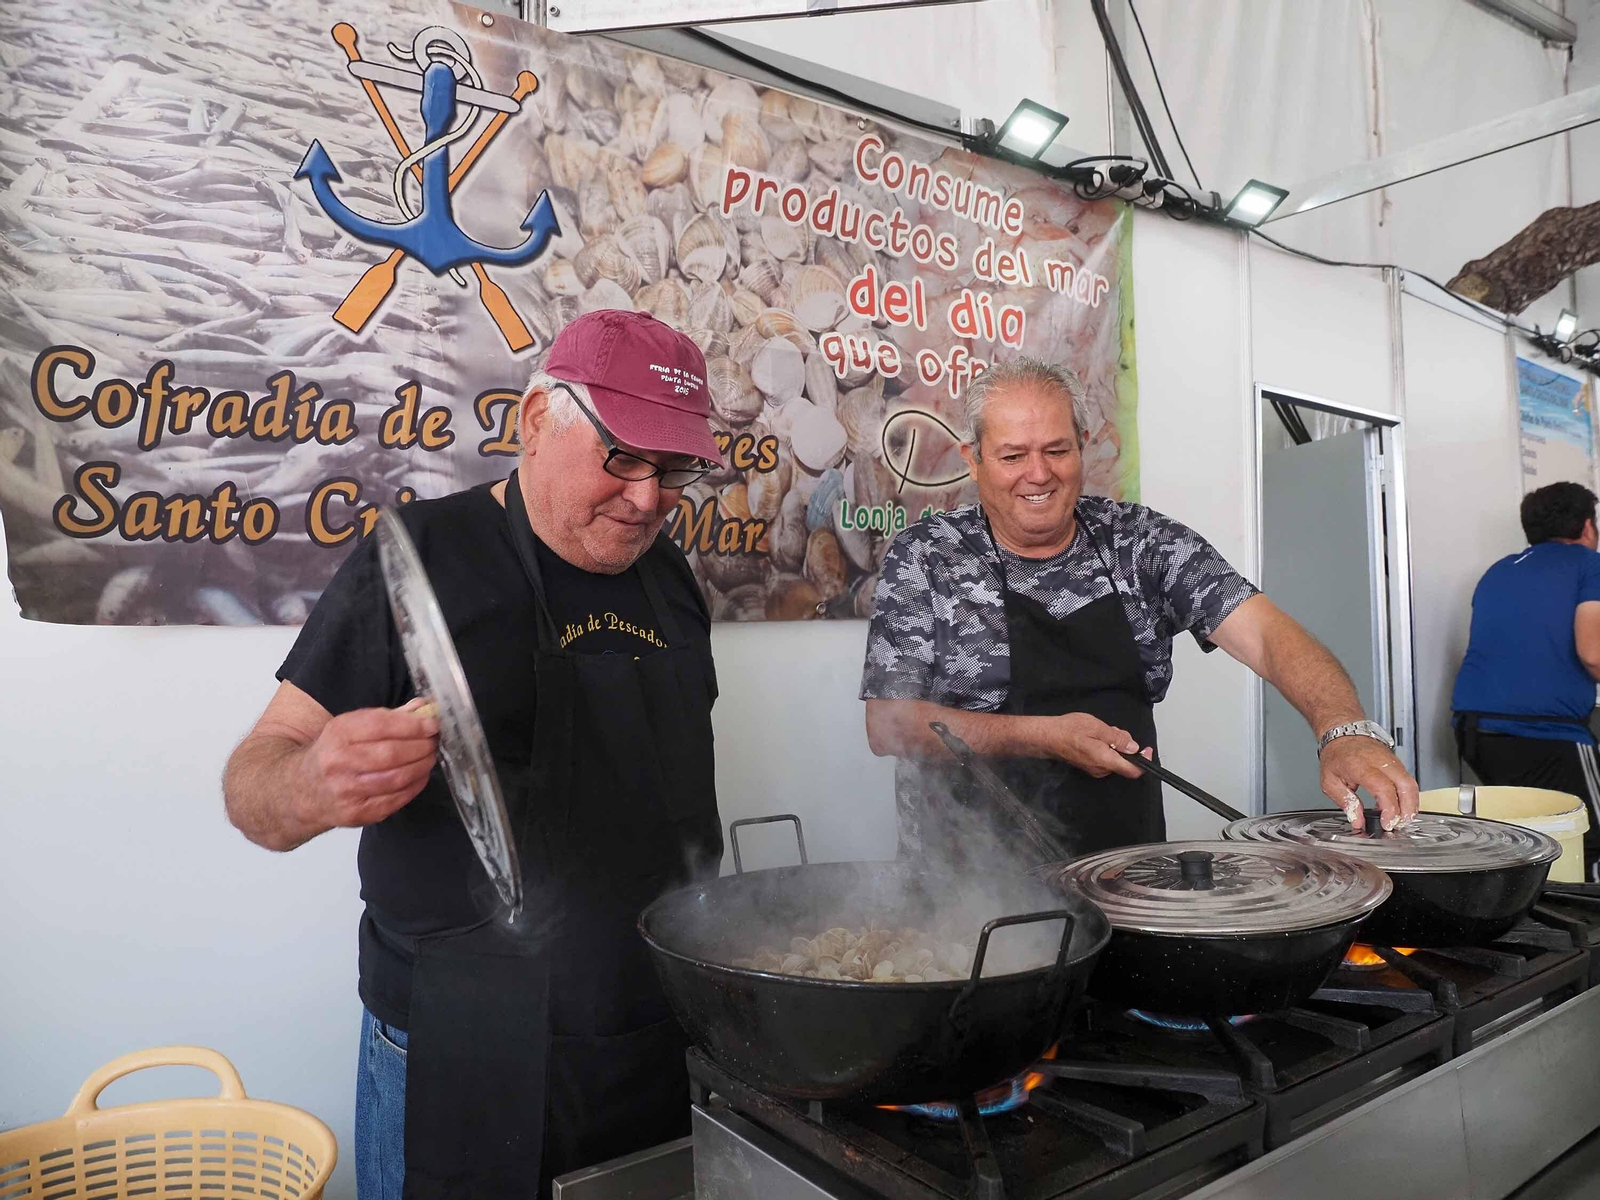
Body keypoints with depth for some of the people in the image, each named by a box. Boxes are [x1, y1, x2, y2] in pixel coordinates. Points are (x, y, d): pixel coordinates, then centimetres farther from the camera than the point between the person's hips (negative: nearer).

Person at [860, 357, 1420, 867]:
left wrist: (1345, 730, -26)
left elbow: (1262, 630, -8)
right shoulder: (926, 556, -4)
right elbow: (888, 723, -7)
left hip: (1128, 862, 3)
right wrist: (1044, 736, -15)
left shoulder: (1145, 541, 3)